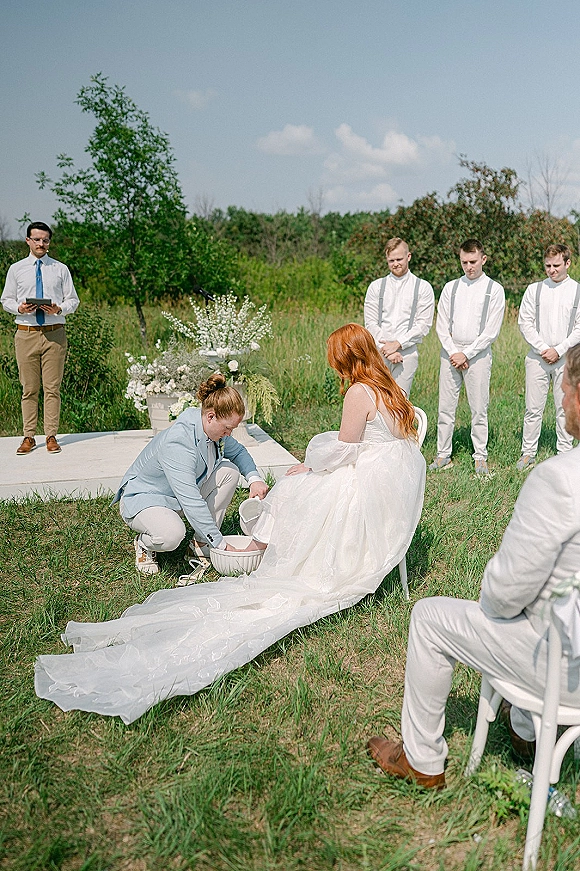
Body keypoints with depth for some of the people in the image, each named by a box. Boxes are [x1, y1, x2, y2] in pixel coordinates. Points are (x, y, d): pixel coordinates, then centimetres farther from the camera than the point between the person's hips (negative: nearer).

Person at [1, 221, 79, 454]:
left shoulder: (61, 269, 9)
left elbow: (73, 300, 9)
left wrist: (59, 309, -11)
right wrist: (19, 308, -9)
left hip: (54, 333, -1)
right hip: (26, 333, 1)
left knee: (52, 388, -1)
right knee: (29, 388, 3)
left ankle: (51, 436, 6)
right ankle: (29, 436, 10)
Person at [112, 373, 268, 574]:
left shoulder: (215, 428, -10)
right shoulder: (177, 442, -36)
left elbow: (238, 451, 12)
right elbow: (191, 501, -38)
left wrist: (254, 478, -9)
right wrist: (221, 544, -35)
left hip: (184, 491, 9)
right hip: (142, 499, -8)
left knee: (229, 470, -11)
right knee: (171, 534, -39)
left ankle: (202, 543, -2)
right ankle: (144, 544, 0)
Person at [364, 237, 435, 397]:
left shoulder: (423, 288, 7)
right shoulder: (376, 286, 11)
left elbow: (424, 325, 0)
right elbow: (370, 323, 5)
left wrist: (397, 344, -10)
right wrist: (387, 350, -7)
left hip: (407, 352, -1)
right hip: (379, 353, 1)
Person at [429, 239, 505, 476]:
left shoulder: (494, 290, 0)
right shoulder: (450, 288, 9)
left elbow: (491, 331, -5)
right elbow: (442, 325, 7)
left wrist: (466, 354, -10)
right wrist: (453, 353, -5)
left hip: (478, 354, -3)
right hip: (450, 352, 3)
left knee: (479, 409, 1)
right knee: (445, 407, 3)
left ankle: (480, 457, 11)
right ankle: (443, 454, 12)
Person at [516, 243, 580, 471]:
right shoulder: (534, 289, 5)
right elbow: (525, 322, 2)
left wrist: (559, 350, -10)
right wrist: (543, 348, -7)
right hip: (537, 357, 1)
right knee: (533, 408, 2)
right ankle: (528, 453, 11)